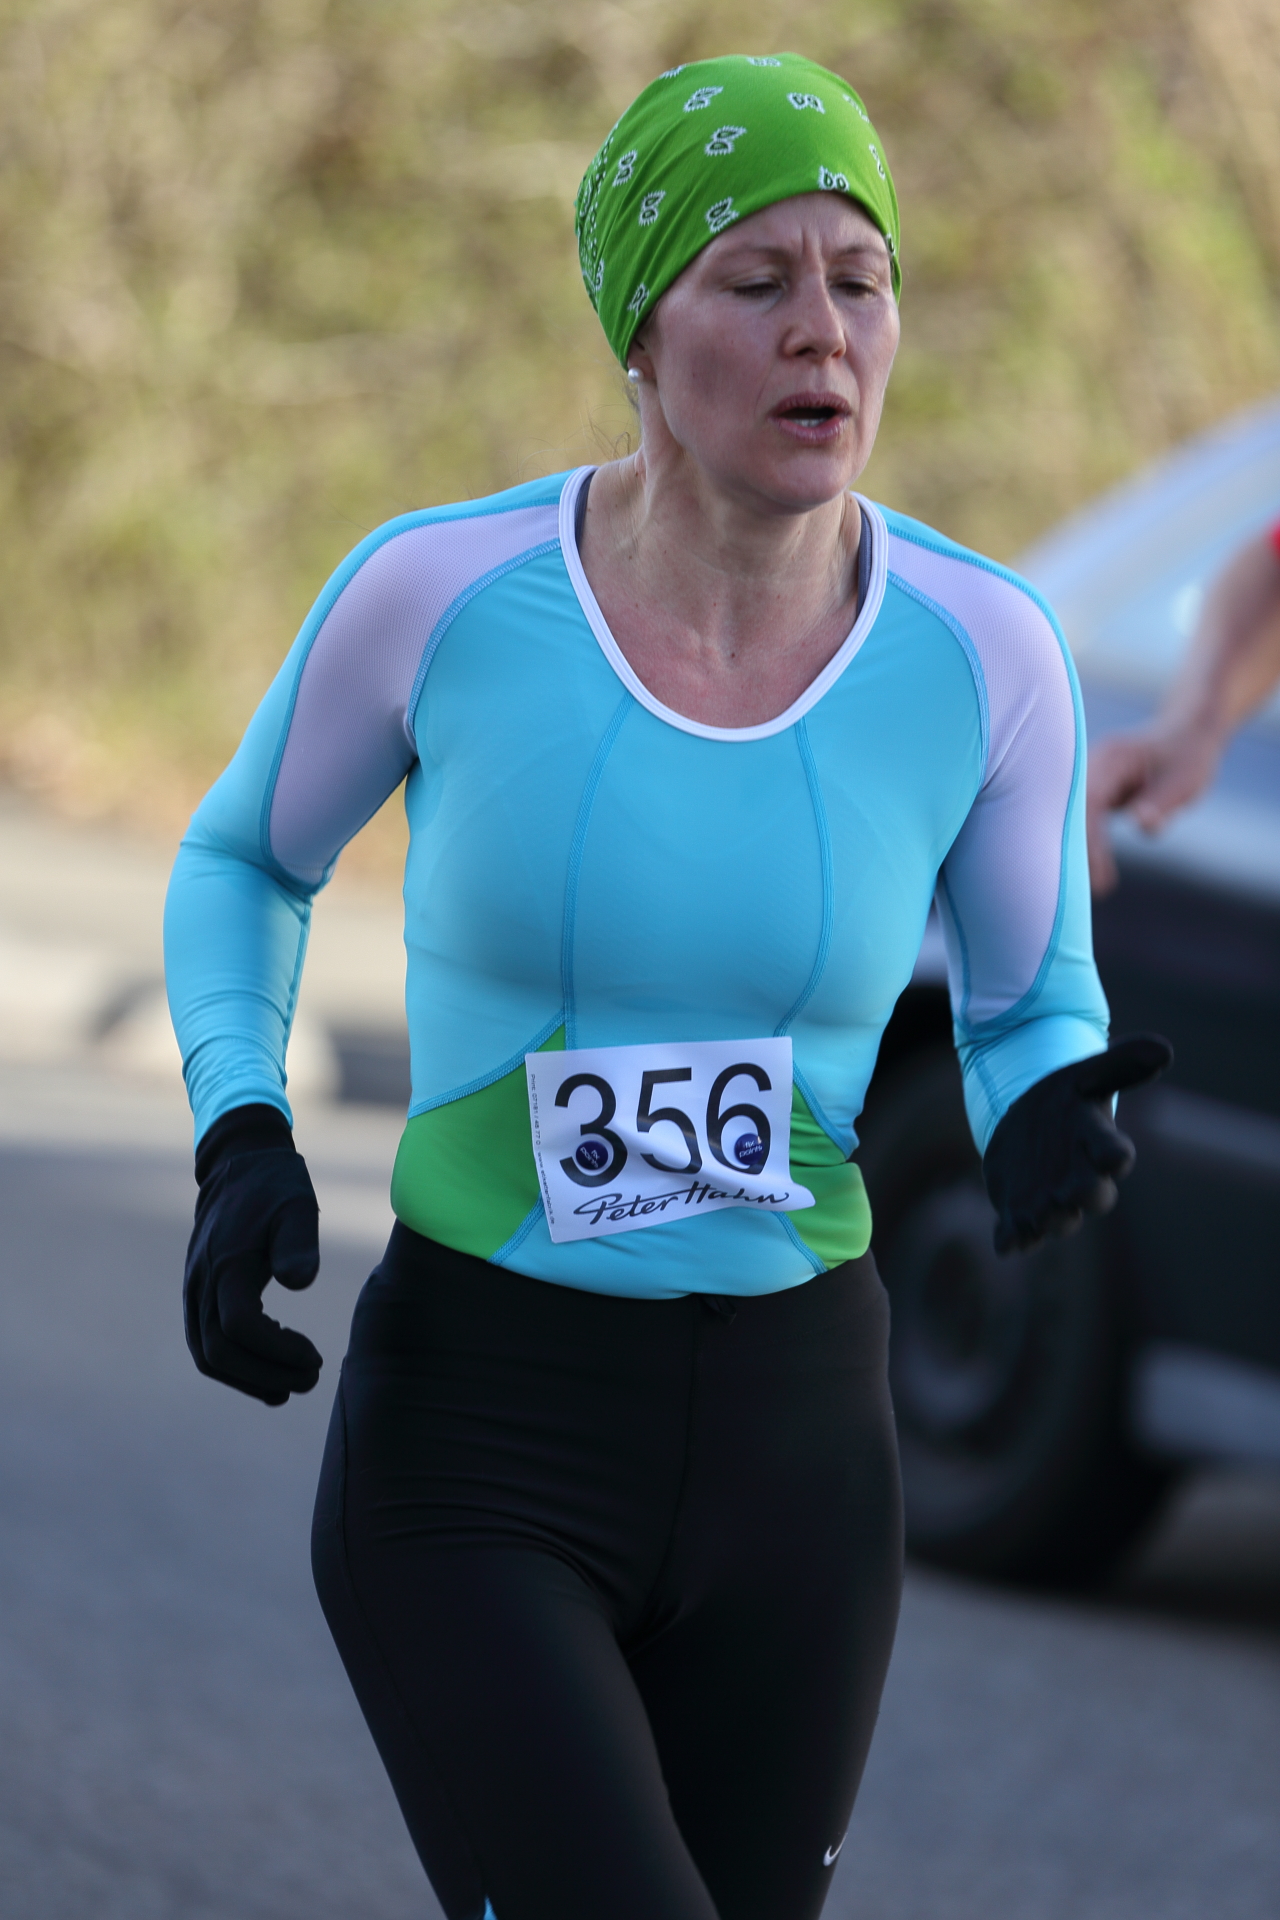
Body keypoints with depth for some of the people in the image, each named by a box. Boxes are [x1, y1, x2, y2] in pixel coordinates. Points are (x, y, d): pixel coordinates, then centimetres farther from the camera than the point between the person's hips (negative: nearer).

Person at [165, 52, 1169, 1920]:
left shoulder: (983, 651, -8)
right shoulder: (441, 591, -13)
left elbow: (1033, 1014, 7)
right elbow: (244, 859, 7)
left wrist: (1051, 1120, -18)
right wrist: (241, 1138, -12)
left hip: (789, 1444, 3)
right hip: (475, 1452, -3)